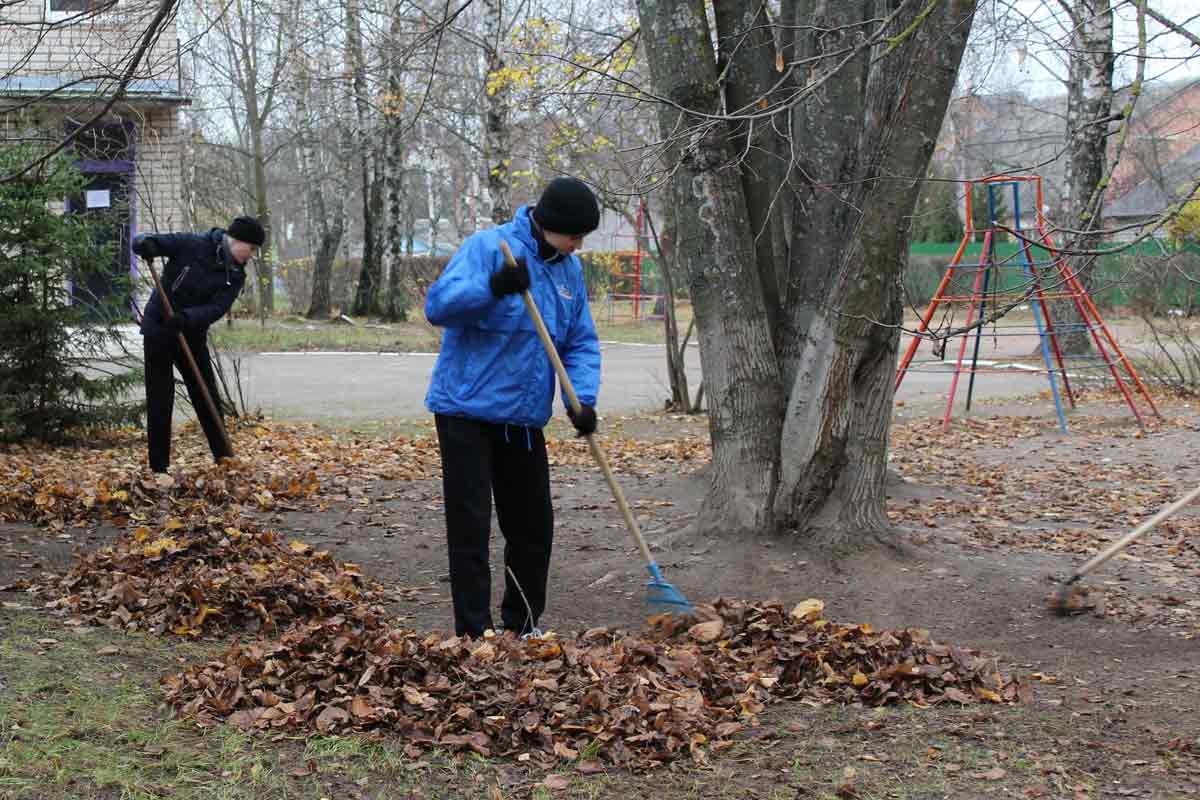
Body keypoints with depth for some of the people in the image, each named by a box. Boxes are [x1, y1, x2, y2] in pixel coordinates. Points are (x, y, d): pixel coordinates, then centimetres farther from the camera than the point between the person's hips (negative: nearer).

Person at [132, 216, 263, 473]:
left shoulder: (235, 276, -3)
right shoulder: (192, 245, -15)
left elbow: (215, 309, -16)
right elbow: (143, 241, -14)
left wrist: (187, 318, -35)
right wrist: (146, 243, -39)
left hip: (192, 335, 5)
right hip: (158, 331, -5)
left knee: (208, 399, 10)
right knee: (160, 402, -1)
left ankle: (225, 459, 22)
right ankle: (159, 467, 5)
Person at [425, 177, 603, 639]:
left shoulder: (569, 269, 6)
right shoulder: (487, 248, -13)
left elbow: (581, 342, 7)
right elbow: (438, 305, -23)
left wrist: (583, 399, -10)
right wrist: (493, 287, -39)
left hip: (524, 419, 7)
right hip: (467, 412, -7)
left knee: (534, 527, 14)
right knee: (470, 529, -5)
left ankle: (522, 625, 29)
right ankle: (474, 635, 1)